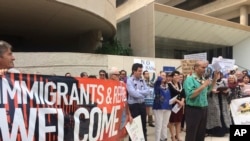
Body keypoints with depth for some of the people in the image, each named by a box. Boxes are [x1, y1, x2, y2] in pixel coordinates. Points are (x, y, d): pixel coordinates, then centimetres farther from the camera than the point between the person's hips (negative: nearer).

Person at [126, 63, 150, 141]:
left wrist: (138, 91, -16)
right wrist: (143, 94, -7)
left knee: (143, 124, 15)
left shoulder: (142, 80, 7)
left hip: (142, 104, 6)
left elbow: (147, 91, -2)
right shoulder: (129, 80, -11)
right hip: (133, 105, -6)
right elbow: (133, 93, -21)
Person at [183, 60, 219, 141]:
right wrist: (203, 86, -21)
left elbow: (209, 89, 24)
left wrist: (215, 78, 12)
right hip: (193, 110, -8)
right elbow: (191, 95, -25)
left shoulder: (203, 79, 9)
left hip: (203, 109, 8)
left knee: (201, 133, 17)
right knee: (191, 134, 1)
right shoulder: (189, 79, -14)